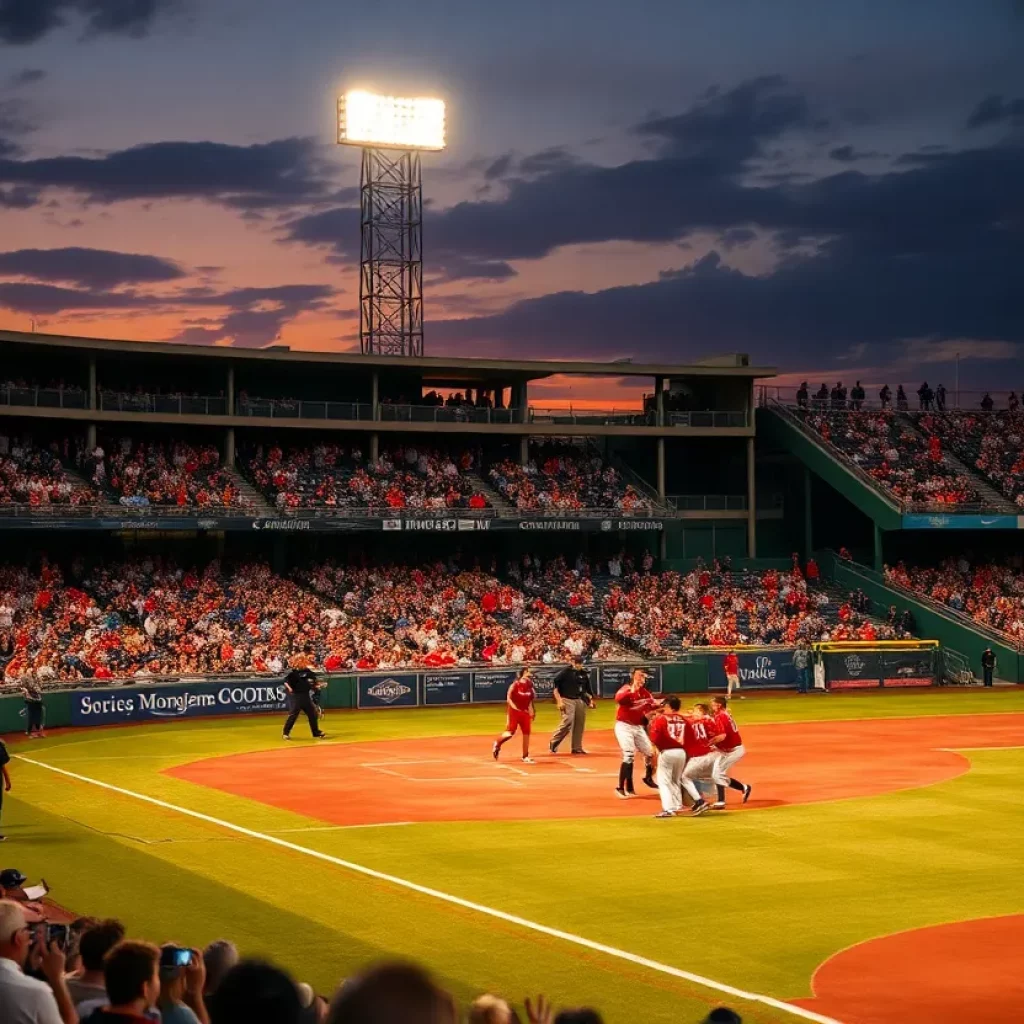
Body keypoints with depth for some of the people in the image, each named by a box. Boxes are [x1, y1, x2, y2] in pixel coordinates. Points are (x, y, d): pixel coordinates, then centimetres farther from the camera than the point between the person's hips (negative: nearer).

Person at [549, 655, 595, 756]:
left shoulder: (584, 674, 10)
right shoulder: (565, 672, -6)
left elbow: (588, 689, 20)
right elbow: (555, 687, -8)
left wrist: (590, 700, 9)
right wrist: (559, 701, -14)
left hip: (580, 701, 6)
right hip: (567, 700, -6)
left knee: (580, 725, 5)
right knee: (567, 722, -18)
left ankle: (577, 747, 15)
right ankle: (553, 743, -6)